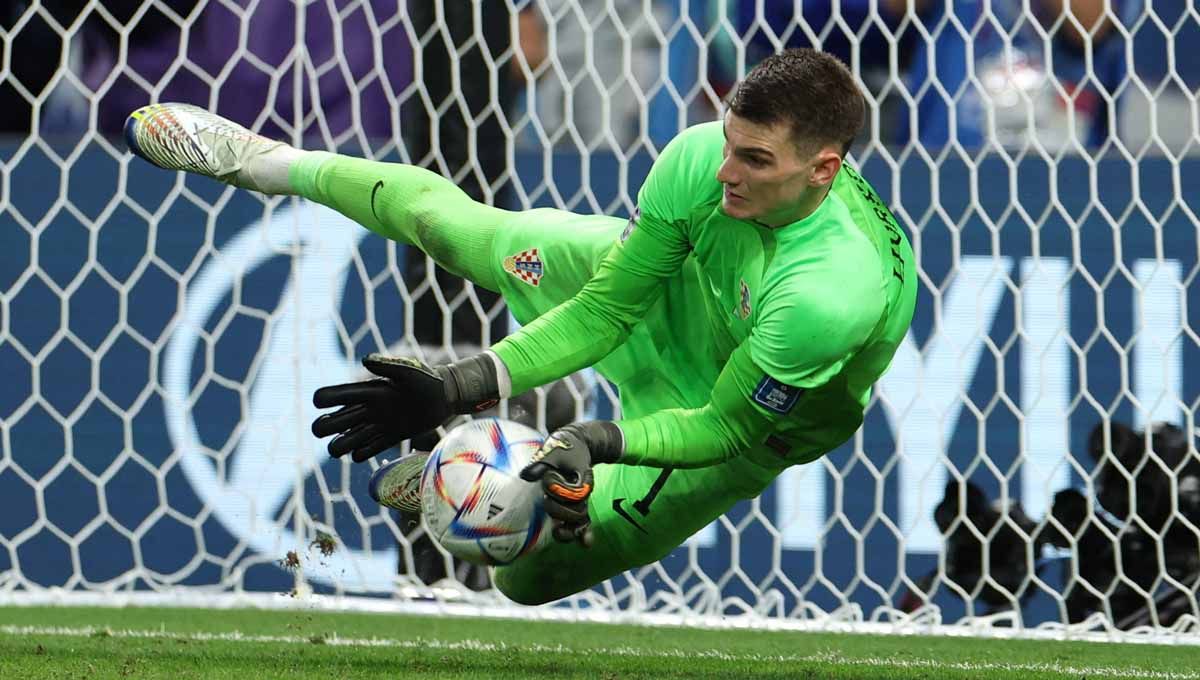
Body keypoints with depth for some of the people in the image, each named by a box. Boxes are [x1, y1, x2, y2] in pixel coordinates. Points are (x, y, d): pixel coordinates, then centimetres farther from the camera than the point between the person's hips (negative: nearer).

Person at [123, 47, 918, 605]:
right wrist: (464, 385, -26)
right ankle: (265, 161, 36)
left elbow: (725, 427, -29)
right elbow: (606, 308, -19)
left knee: (530, 569, -12)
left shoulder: (834, 294, -46)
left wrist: (598, 442, -41)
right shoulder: (704, 158, -31)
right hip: (671, 287, 4)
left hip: (748, 423, -4)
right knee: (446, 220, 8)